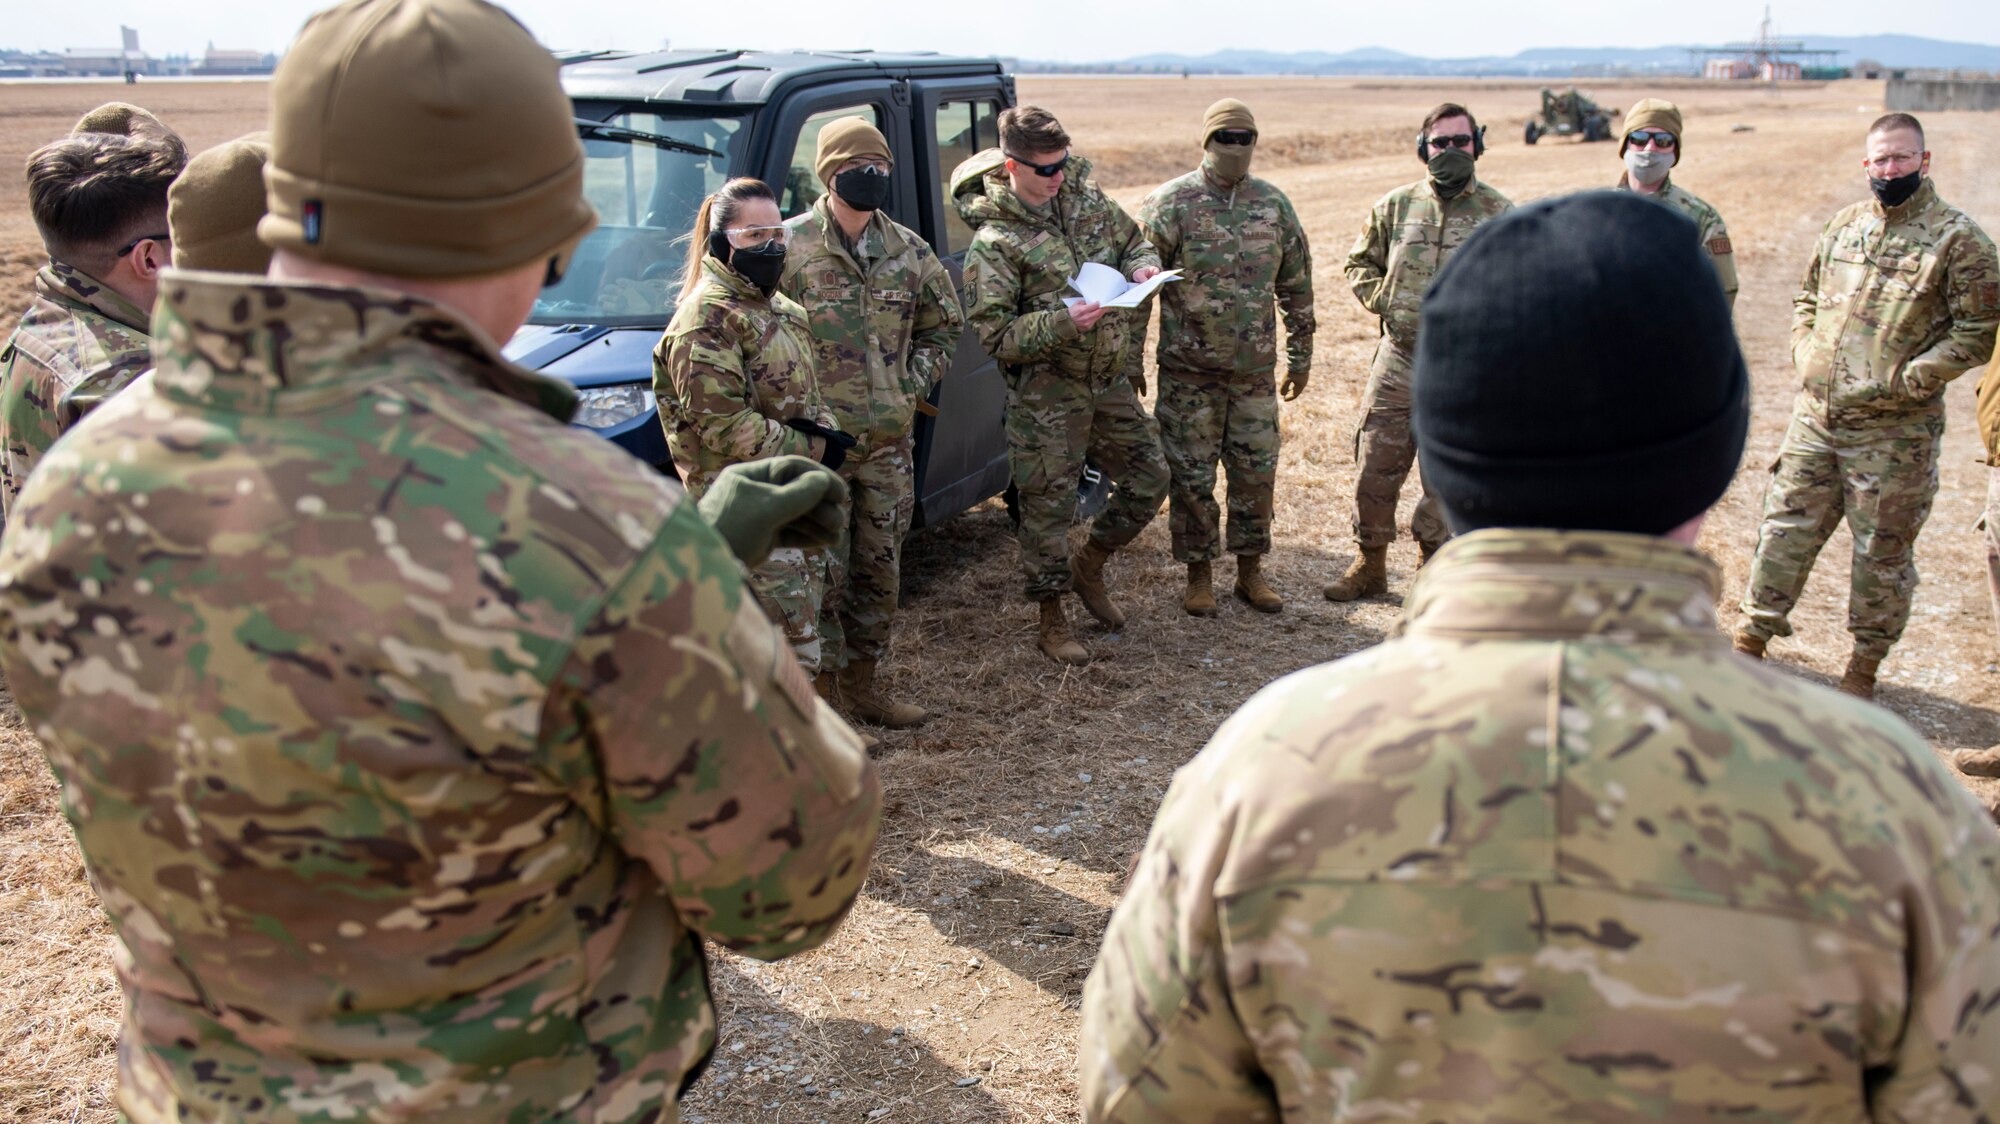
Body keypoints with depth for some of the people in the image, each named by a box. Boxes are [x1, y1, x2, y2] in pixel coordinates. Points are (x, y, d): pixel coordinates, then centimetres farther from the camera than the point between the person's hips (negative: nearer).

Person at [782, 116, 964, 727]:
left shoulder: (908, 250, 7)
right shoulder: (789, 247, -8)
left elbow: (943, 328, 17)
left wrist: (912, 385, 3)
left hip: (891, 442, 5)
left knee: (880, 571, 13)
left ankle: (862, 685, 28)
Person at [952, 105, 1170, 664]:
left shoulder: (1085, 197, 4)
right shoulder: (994, 242, -15)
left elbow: (1133, 238, 20)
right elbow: (993, 334, -19)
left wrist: (1142, 266, -3)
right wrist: (1064, 323, -28)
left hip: (1110, 381, 6)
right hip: (1046, 394, -6)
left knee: (1149, 479, 13)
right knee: (1048, 507, 3)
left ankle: (1089, 567, 35)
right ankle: (1051, 622, 20)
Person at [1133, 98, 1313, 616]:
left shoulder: (1274, 205, 5)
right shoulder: (1170, 204, -7)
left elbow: (1297, 286, 13)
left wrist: (1300, 356, 13)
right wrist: (1131, 359, -7)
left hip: (1255, 370, 3)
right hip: (1188, 372, -3)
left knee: (1257, 472, 8)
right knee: (1191, 477, 4)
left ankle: (1250, 571, 24)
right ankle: (1199, 574, 19)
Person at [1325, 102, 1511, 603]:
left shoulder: (1500, 214, -1)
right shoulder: (1396, 205, 6)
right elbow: (1359, 264, 17)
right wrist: (1384, 301, 1)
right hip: (1397, 360, 2)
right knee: (1374, 471, 7)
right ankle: (1369, 566, 25)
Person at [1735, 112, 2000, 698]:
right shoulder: (1845, 224, 8)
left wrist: (1906, 378, -16)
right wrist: (1804, 352, 4)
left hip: (1893, 429, -4)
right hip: (1815, 414, 4)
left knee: (1883, 548, 8)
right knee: (1786, 527, 10)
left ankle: (1866, 661, 23)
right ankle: (1753, 636, 23)